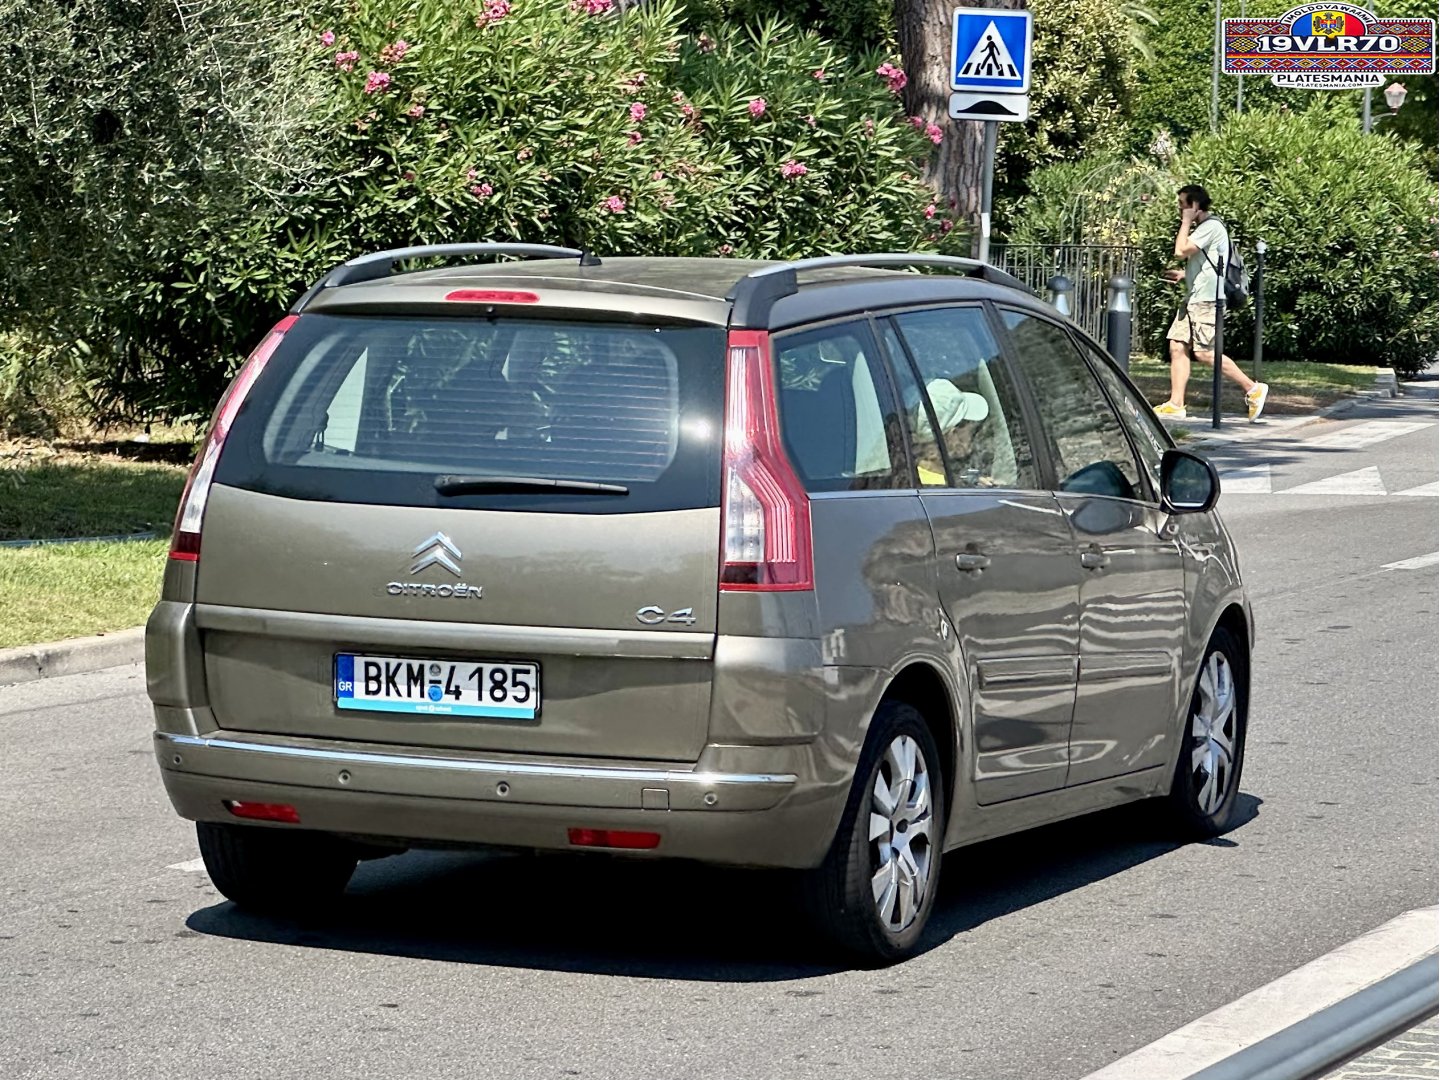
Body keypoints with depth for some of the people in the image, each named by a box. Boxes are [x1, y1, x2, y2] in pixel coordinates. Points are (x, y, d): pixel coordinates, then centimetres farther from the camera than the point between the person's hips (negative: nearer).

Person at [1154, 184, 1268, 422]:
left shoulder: (1211, 226, -12)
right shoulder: (1202, 227, 21)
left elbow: (1181, 251, -21)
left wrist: (1186, 222, -9)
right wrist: (1184, 275, 19)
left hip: (1207, 299, -11)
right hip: (1193, 298, 11)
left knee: (1205, 353, -13)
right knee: (1177, 346, 3)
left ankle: (1253, 389, -5)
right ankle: (1176, 404, 1)